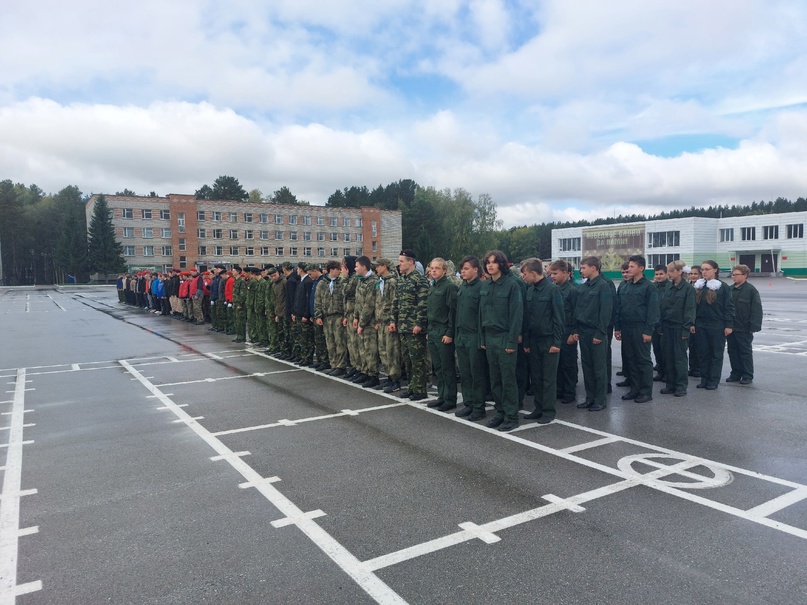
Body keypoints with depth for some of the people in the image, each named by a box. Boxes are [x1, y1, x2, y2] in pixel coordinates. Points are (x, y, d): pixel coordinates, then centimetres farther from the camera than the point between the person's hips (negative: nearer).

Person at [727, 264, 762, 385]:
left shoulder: (751, 290, -9)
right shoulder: (730, 289, 9)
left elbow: (756, 310, -12)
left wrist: (754, 326, -17)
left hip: (744, 328, -6)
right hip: (731, 327, 6)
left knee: (745, 352, 3)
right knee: (733, 351, 11)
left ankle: (747, 376, 12)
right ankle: (736, 374, 21)